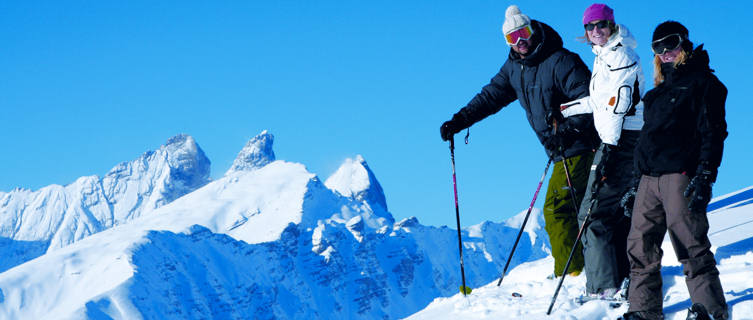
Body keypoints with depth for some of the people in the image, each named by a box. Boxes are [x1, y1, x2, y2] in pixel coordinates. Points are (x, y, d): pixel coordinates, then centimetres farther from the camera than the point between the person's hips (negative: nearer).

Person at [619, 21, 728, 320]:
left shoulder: (702, 83, 0)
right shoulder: (659, 90, 24)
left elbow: (713, 132, -8)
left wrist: (705, 176, -18)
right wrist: (638, 184, 23)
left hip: (680, 175, -8)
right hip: (650, 179, 8)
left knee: (691, 246, -10)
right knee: (641, 247, 3)